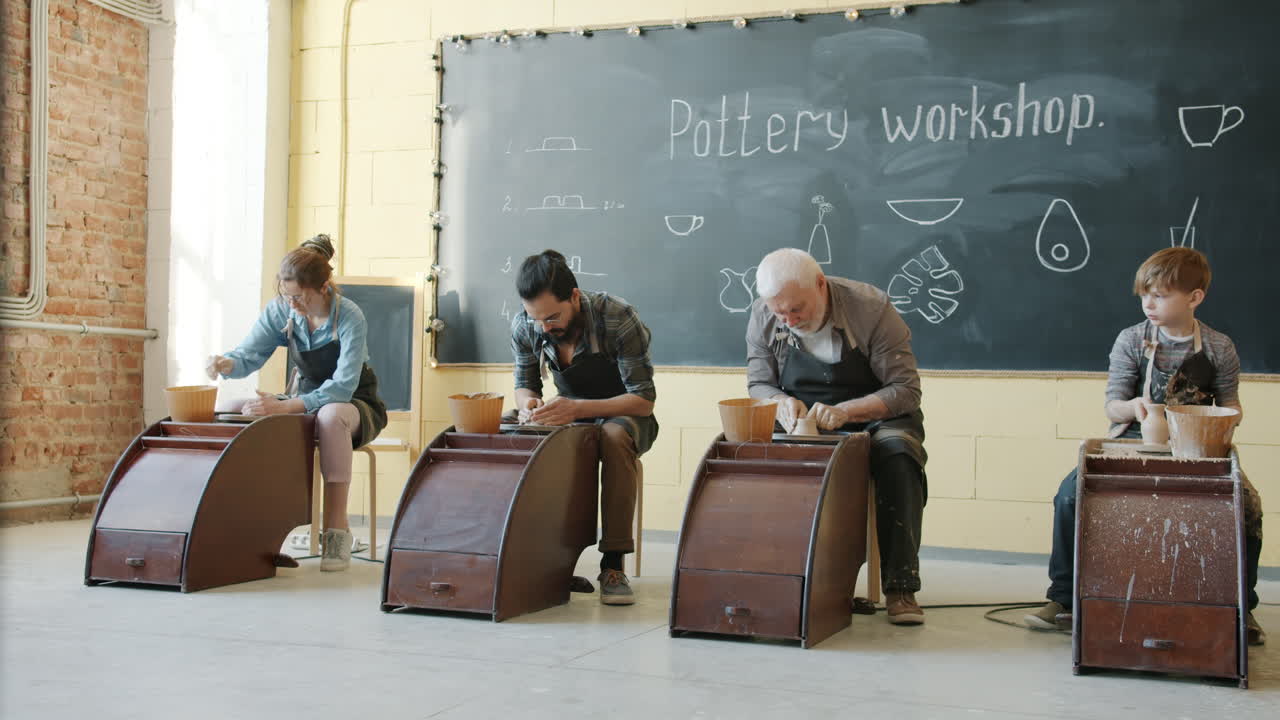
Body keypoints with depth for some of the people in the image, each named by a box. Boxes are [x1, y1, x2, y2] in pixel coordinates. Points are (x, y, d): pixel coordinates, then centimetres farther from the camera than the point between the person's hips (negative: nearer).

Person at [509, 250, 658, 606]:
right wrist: (528, 404, -25)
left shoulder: (618, 318, -26)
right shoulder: (524, 326, -13)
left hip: (622, 415, -4)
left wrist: (577, 409, -40)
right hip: (571, 415, 4)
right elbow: (525, 384, 2)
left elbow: (643, 399, -24)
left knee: (615, 436, -39)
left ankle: (613, 563, -32)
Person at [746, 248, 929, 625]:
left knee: (898, 452, -35)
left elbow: (906, 391, -17)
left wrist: (844, 411, -33)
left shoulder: (872, 308, -17)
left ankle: (901, 587, -29)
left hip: (875, 416, -2)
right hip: (798, 423, 2)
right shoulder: (763, 315, -6)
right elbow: (758, 385, 4)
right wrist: (781, 404, -21)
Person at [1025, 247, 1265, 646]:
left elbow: (1230, 405, 8)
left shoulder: (1219, 348, 1)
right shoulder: (1131, 340, 0)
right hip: (1135, 441, 0)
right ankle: (1062, 598, -5)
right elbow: (1113, 406, -2)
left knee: (1247, 503, -25)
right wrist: (1133, 406, -26)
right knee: (1071, 492, -21)